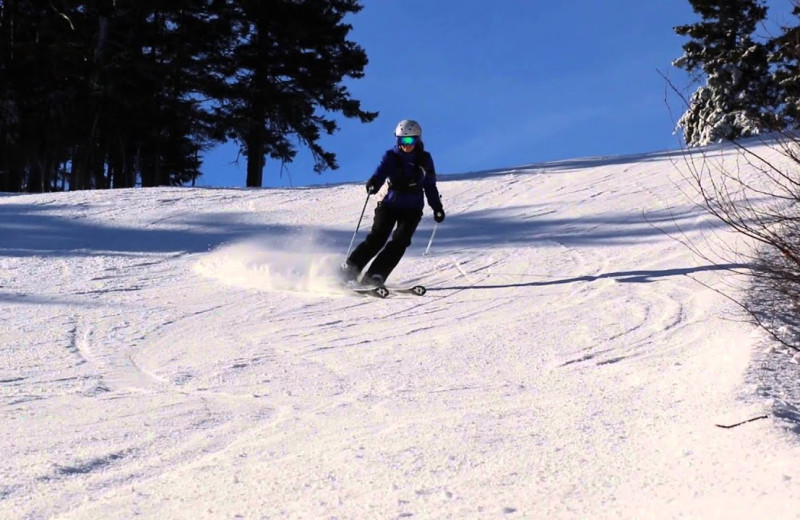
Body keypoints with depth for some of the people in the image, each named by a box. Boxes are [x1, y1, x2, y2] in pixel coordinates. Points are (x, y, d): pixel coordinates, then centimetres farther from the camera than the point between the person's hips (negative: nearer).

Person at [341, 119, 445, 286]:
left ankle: (375, 276, -18)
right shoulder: (391, 156, -4)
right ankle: (349, 269, -8)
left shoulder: (424, 160, 2)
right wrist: (373, 183, -43)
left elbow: (430, 186, 11)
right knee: (377, 238, -13)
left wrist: (437, 207, 7)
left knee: (400, 242, -16)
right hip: (389, 204, -1)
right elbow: (380, 172, -21)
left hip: (412, 209, 1)